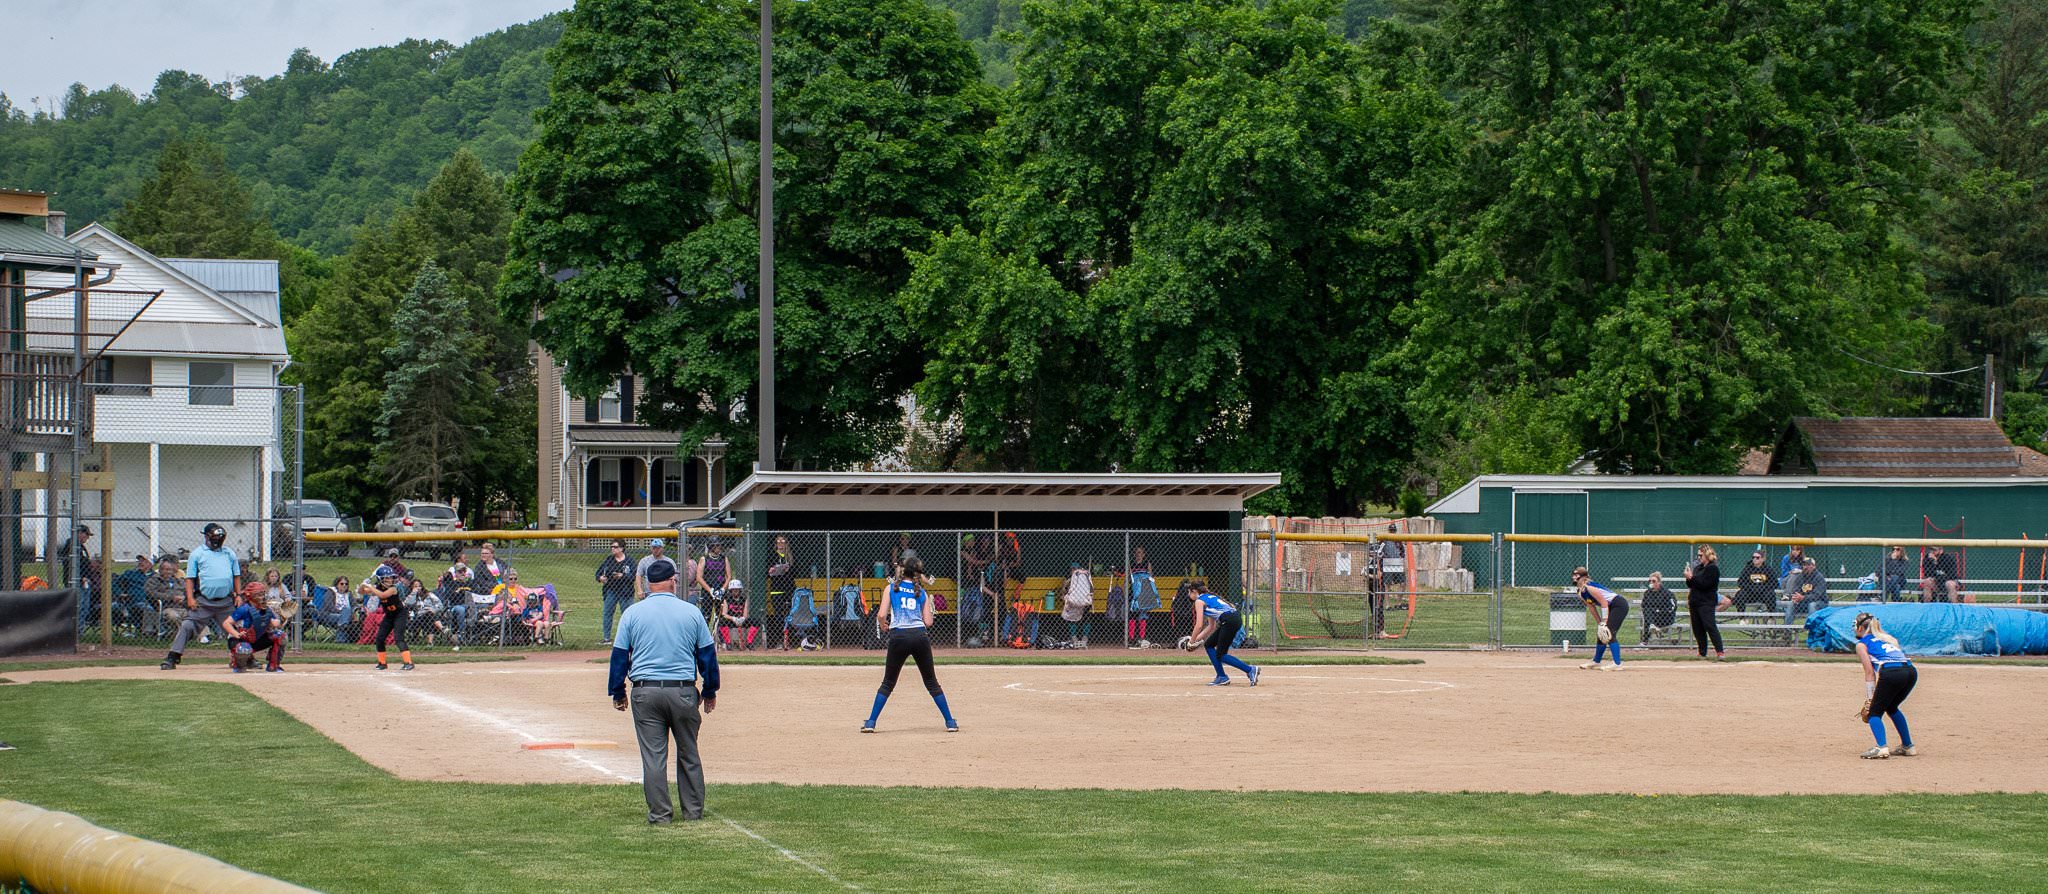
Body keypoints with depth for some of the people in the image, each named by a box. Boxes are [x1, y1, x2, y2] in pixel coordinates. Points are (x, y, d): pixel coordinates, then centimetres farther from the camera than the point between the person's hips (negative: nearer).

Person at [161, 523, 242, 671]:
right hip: (203, 601, -3)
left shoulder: (229, 553, 12)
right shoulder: (197, 554, 2)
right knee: (187, 627, -12)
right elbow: (190, 578, 0)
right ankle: (172, 658, -12)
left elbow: (236, 576, 17)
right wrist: (190, 598, -11)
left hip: (226, 602, 3)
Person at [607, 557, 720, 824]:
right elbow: (707, 654, 7)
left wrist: (617, 692, 13)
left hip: (646, 692, -1)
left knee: (653, 755, 3)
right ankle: (693, 810, 19)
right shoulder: (692, 612, 2)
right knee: (688, 753, 13)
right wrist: (710, 691, 18)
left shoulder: (632, 612, 1)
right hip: (683, 692, 1)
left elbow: (619, 655, 3)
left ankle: (660, 813, 4)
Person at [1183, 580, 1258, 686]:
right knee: (1209, 644, 17)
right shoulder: (1209, 597, 27)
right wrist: (1197, 638, 26)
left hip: (1230, 621, -9)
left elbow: (1199, 625, -7)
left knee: (1220, 655, -4)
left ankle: (1250, 670, -12)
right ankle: (1222, 677, 14)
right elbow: (1211, 626, 27)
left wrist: (1191, 642, 5)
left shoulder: (1199, 601, 1)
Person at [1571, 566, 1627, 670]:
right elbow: (1592, 608, 15)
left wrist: (1604, 623, -21)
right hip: (1611, 608, 10)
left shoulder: (1589, 588, -19)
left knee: (1609, 633, -20)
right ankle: (1596, 662, 26)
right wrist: (1600, 624, 8)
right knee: (1601, 634, 14)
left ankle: (1617, 664, -24)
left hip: (1620, 604, -10)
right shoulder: (1581, 593, 9)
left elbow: (1604, 603, -21)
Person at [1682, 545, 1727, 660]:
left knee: (1710, 627, -17)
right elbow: (1690, 585, 17)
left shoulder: (1713, 568, -9)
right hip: (1695, 602, 9)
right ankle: (1702, 652, 17)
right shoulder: (1698, 568, 17)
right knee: (1697, 629, 8)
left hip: (1707, 602, -9)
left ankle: (1720, 652, -21)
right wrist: (1688, 578, -2)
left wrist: (1691, 577, -17)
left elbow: (1704, 584, -19)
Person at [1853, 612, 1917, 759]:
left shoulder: (1862, 643, 15)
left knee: (1875, 712, 3)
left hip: (1891, 673, -6)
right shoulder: (1887, 638, 33)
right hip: (1911, 671, 6)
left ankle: (1881, 748, -19)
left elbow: (1870, 672, 5)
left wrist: (1870, 699, 4)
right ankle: (1908, 746, 27)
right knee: (1891, 707, 28)